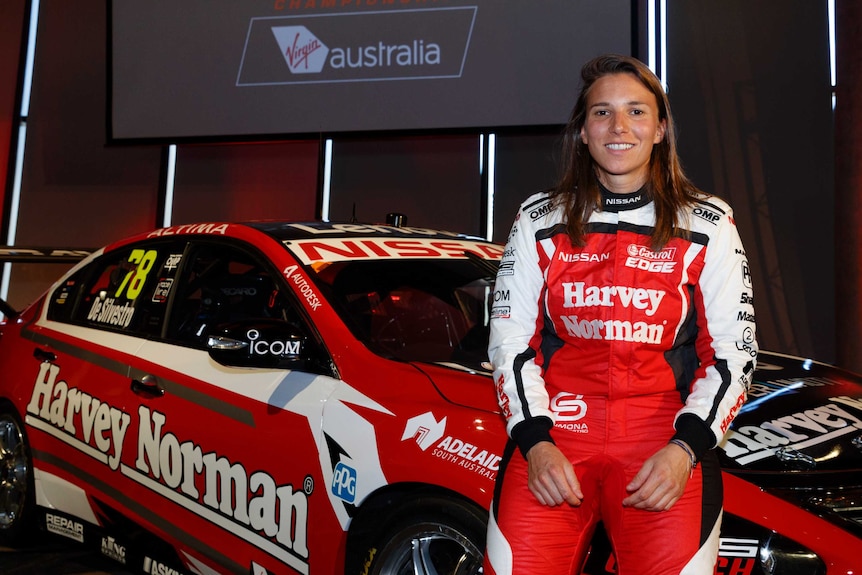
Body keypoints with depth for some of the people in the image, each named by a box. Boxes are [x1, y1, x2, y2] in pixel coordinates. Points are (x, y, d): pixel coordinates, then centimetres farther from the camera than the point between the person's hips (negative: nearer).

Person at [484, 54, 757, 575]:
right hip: (554, 432, 1)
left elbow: (734, 351, 6)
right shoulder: (539, 221, 11)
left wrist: (685, 448, -8)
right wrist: (536, 443, -6)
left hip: (666, 440, 0)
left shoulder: (708, 225, 8)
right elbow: (509, 342, 9)